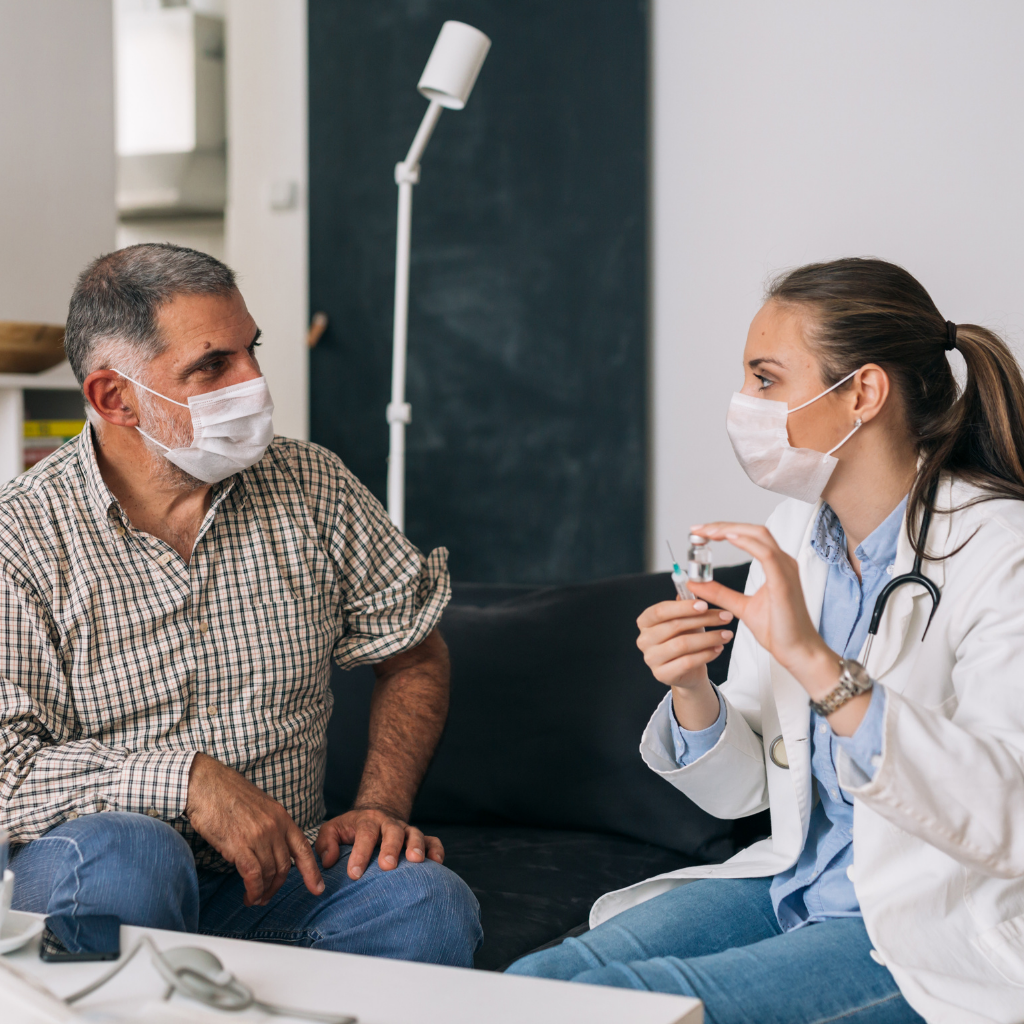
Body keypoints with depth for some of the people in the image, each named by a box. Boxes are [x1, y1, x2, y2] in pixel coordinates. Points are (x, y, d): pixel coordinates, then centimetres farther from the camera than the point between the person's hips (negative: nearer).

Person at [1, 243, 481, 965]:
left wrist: (383, 804, -3)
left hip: (282, 873, 2)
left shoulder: (313, 487, 4)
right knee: (124, 854, -37)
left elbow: (413, 655, 13)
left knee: (429, 904, -27)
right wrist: (186, 778, -24)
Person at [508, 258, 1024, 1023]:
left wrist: (815, 660, -31)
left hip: (936, 938, -6)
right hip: (795, 889, 6)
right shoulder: (797, 531, 6)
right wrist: (692, 692, -12)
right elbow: (738, 789, 10)